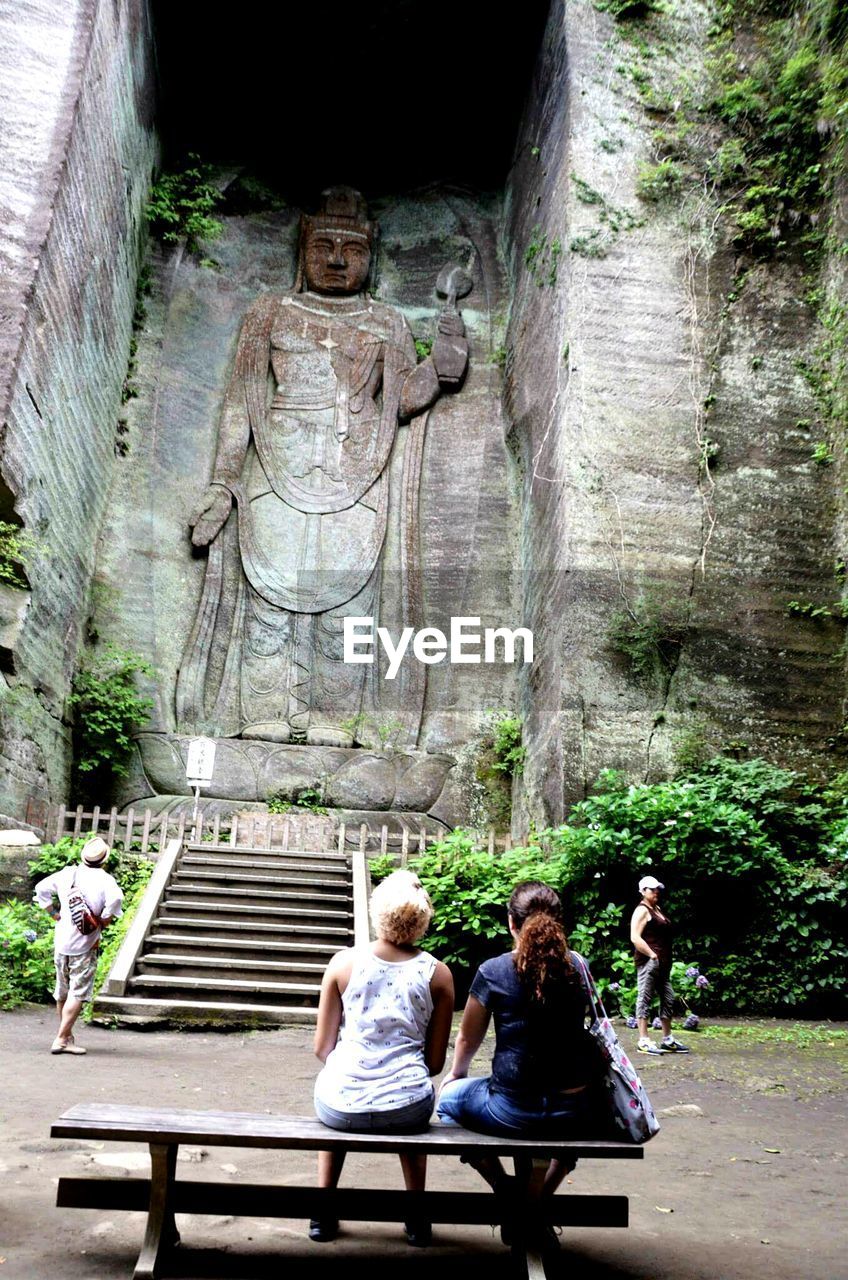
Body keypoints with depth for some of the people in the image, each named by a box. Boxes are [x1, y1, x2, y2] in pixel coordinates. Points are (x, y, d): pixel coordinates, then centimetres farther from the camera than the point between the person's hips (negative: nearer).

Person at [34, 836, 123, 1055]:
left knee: (62, 992, 18)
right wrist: (103, 922, -13)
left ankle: (67, 1035, 31)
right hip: (84, 945, -6)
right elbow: (116, 899, -28)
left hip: (61, 941, 6)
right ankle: (61, 1039, -6)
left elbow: (41, 888, 15)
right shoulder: (104, 879, -11)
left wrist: (54, 914, 16)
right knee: (78, 994, -1)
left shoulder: (67, 873, 6)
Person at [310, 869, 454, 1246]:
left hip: (342, 1105, 0)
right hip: (406, 1108, 0)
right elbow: (435, 1061, 2)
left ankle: (323, 1214, 39)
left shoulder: (343, 963, -4)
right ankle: (417, 1219, 40)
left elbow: (322, 1046, 2)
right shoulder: (438, 974, -3)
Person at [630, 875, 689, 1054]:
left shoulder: (658, 909, 18)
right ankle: (643, 1041, -3)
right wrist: (652, 955, -17)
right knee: (645, 999, -5)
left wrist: (666, 959, 14)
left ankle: (668, 1040, 21)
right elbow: (635, 937, -17)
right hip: (648, 961, -9)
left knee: (668, 999, 12)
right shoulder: (642, 910, -8)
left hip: (662, 963, 9)